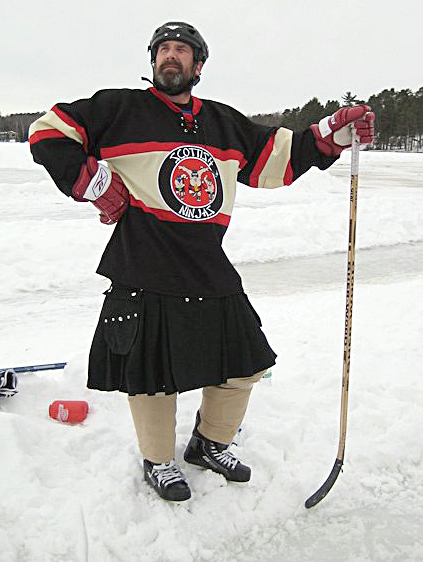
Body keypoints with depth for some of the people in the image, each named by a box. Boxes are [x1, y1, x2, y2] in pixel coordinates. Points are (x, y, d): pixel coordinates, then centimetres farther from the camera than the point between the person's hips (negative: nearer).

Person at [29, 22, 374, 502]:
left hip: (211, 275, 5)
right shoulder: (121, 109, 0)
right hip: (144, 277, -5)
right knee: (152, 376, 6)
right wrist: (94, 184, -8)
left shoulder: (224, 123, 13)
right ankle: (158, 461, 34)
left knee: (243, 366, 13)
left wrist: (332, 135, 5)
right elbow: (49, 133, 0)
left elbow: (278, 159, 17)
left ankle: (209, 443, 39)